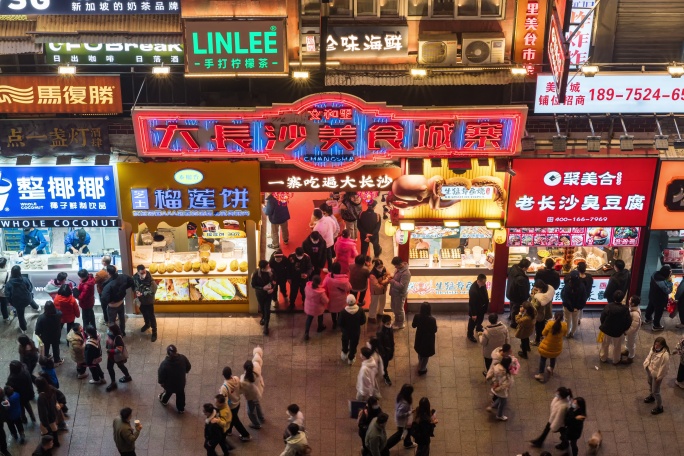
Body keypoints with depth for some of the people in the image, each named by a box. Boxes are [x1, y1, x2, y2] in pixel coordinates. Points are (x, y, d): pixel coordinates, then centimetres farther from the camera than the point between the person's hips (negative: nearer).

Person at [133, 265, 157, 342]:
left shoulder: (151, 281, -34)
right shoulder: (135, 277, -18)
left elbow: (152, 292, -28)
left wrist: (142, 294, -34)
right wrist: (136, 291, -20)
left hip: (148, 301, -5)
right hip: (140, 300, 5)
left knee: (151, 317, 9)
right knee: (144, 314, 29)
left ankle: (154, 332, 26)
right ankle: (147, 324, 56)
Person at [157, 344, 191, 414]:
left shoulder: (164, 364, -38)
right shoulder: (183, 358, -30)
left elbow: (160, 375, -21)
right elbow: (188, 367, -10)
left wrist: (161, 382, 1)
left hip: (169, 384, -1)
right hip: (181, 383, 1)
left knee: (168, 392, 33)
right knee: (180, 395, 31)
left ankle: (164, 400, 65)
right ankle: (181, 409, 53)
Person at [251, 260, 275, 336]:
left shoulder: (270, 271, -22)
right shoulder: (256, 274, -28)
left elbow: (274, 281, -4)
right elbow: (253, 285, -16)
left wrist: (272, 288, -21)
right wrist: (263, 288, -27)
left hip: (269, 293, 0)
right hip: (260, 293, 0)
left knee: (267, 309, 5)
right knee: (261, 307, 25)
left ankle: (266, 326, 22)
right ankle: (263, 317, 57)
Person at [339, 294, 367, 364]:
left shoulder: (343, 312, -29)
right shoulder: (360, 310, -24)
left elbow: (340, 324, -19)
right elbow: (363, 321, -10)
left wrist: (343, 328, 3)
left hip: (346, 332, -1)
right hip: (356, 332, 1)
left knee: (345, 343, 29)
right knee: (353, 345, 24)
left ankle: (344, 354, 52)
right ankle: (351, 359, 41)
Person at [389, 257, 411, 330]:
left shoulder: (406, 273, -32)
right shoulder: (398, 268, -3)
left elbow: (401, 286, -31)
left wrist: (392, 281, -26)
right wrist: (392, 277, -4)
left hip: (400, 294, -9)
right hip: (394, 292, 9)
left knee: (399, 309, 10)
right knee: (393, 307, 24)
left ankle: (400, 324, 30)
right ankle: (397, 321, 45)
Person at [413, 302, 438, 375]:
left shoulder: (417, 316, -23)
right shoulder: (432, 319, -33)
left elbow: (413, 325, -5)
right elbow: (435, 330, -18)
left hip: (419, 337, 4)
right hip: (428, 339, -4)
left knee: (420, 351, 33)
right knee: (426, 355, 20)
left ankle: (420, 364, 59)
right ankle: (422, 369, 37)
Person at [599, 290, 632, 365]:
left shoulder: (608, 306, -24)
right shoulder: (625, 309, -24)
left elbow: (602, 317, -12)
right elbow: (628, 322, -14)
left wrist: (604, 326, 8)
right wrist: (624, 330, 6)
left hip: (607, 329, 1)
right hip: (618, 332, -1)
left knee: (605, 345, 25)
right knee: (617, 347, 24)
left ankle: (603, 358, 44)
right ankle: (615, 361, 42)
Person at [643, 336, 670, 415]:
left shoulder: (665, 355, -36)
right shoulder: (653, 349, -14)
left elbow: (664, 368, -25)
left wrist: (659, 377, -17)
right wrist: (646, 365, 2)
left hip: (657, 375, -7)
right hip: (650, 371, 7)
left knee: (656, 392, 8)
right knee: (650, 385, 33)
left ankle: (659, 407, 30)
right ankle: (652, 396, 62)